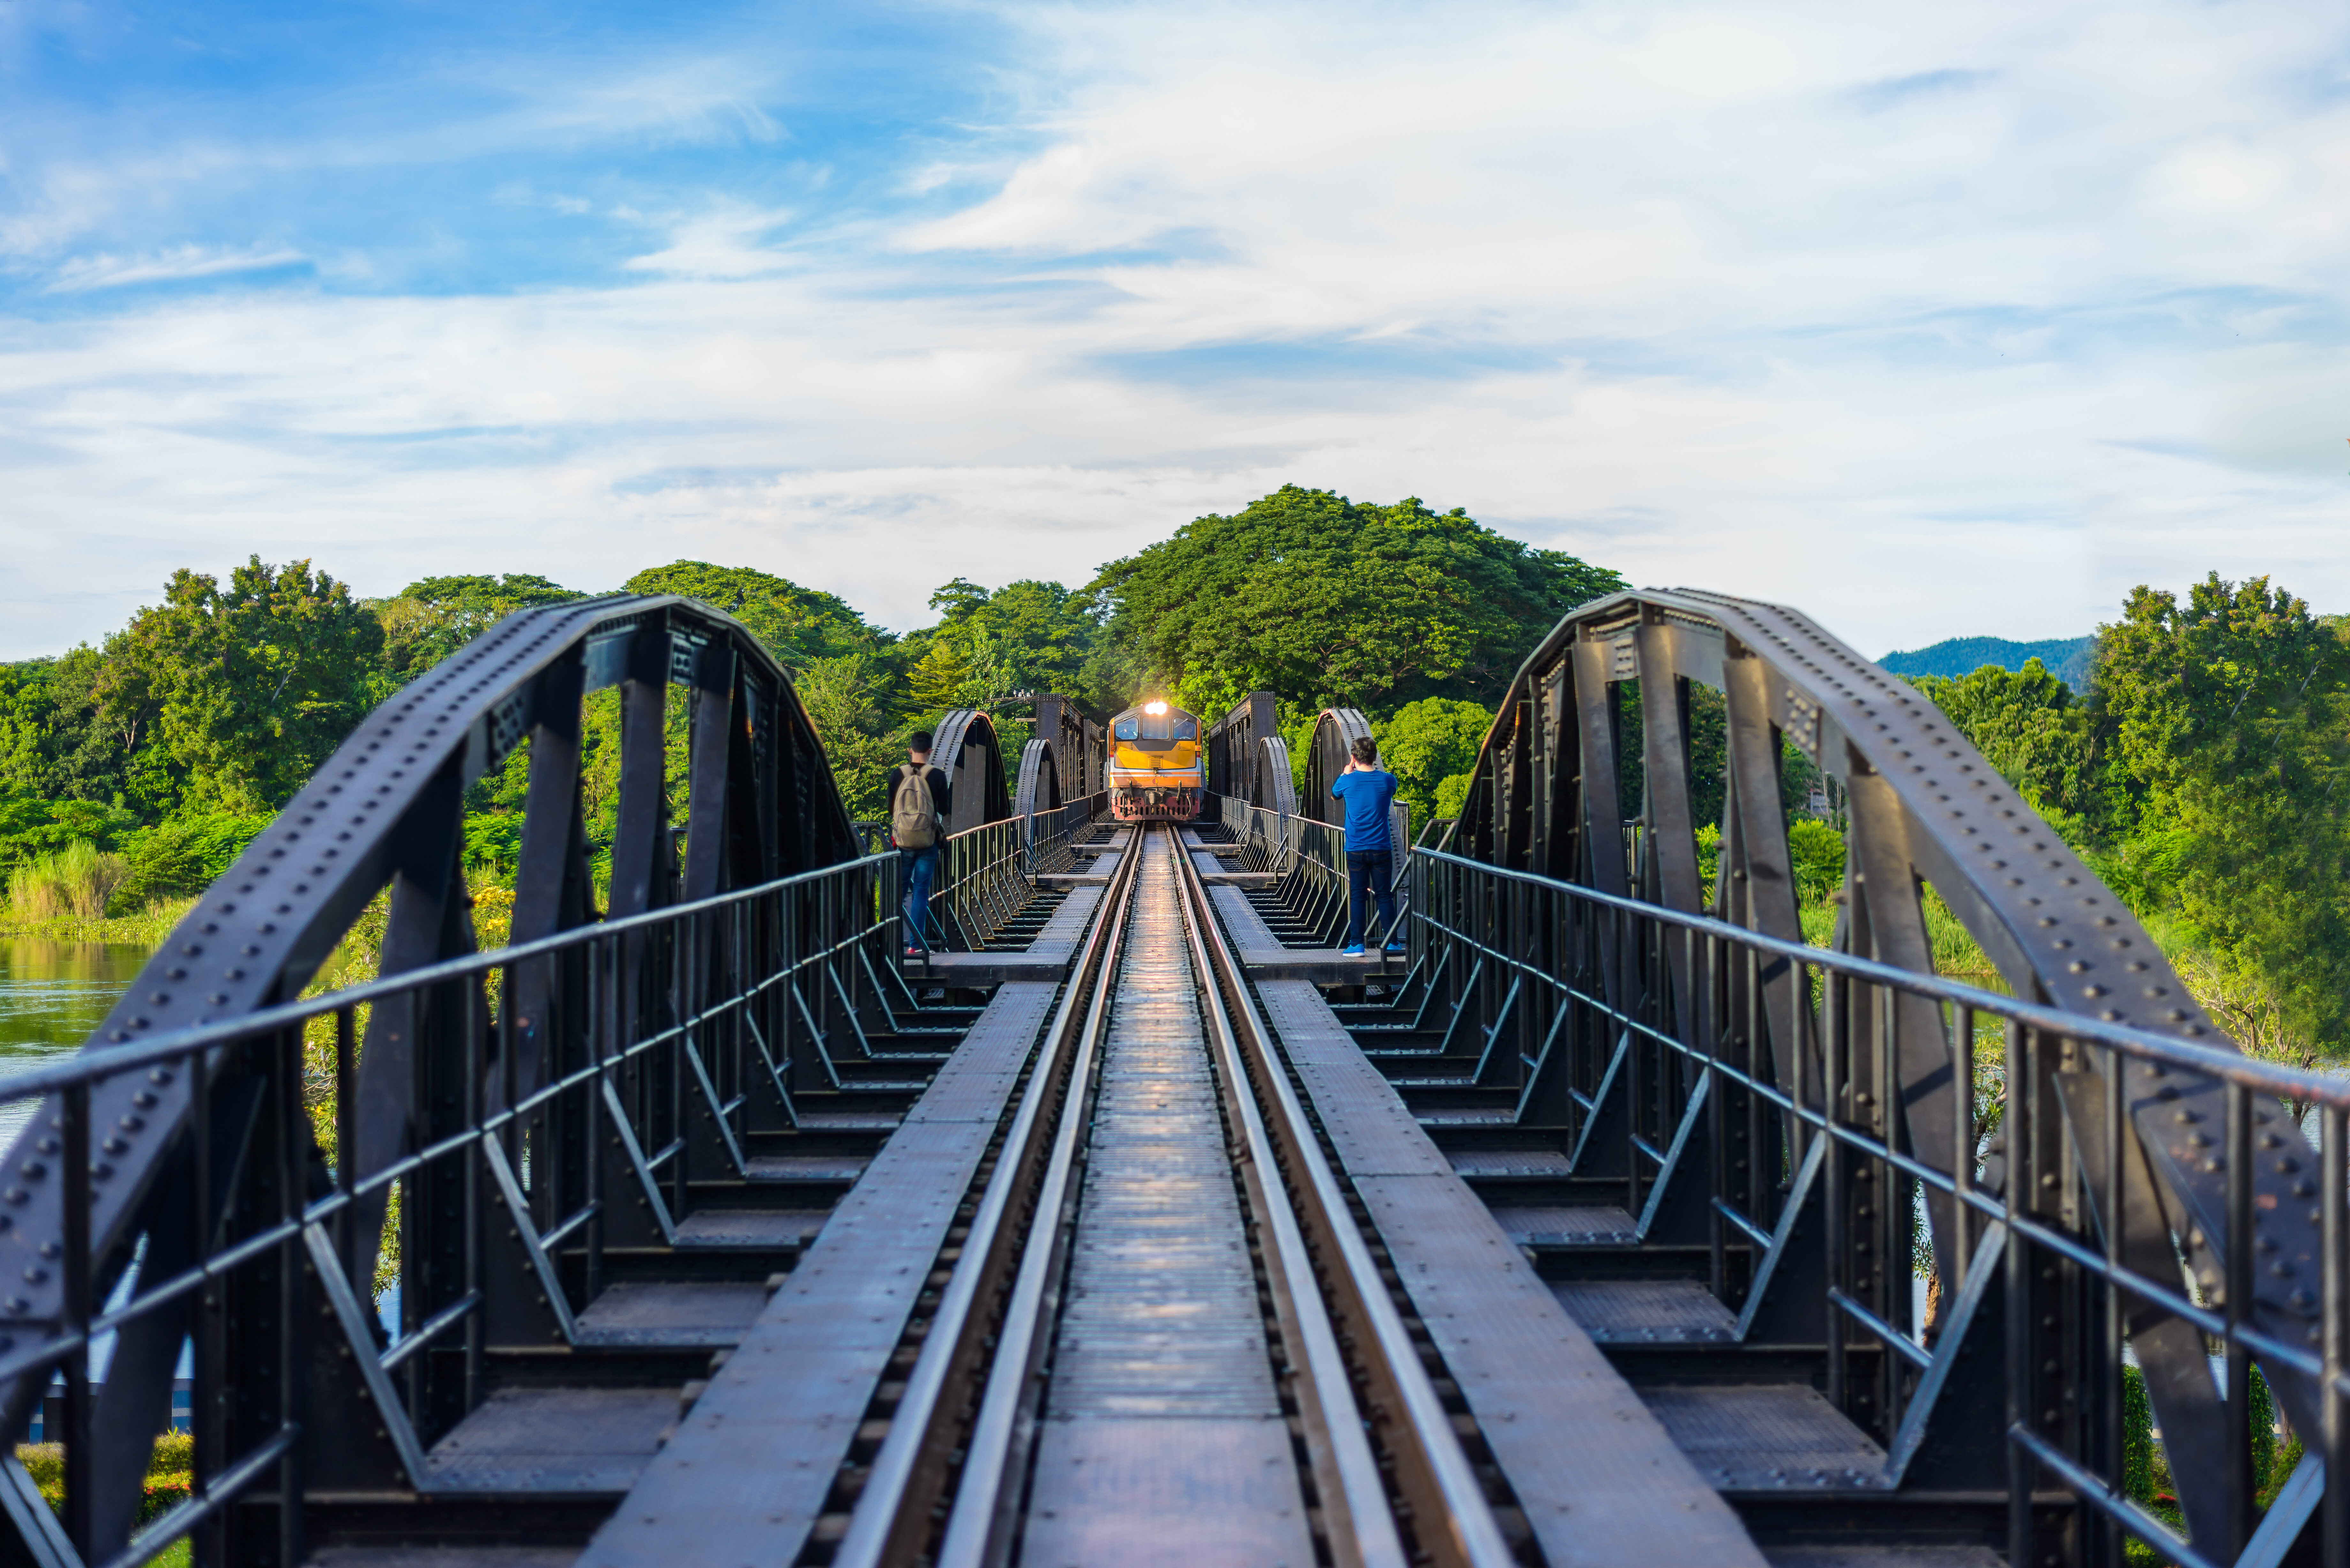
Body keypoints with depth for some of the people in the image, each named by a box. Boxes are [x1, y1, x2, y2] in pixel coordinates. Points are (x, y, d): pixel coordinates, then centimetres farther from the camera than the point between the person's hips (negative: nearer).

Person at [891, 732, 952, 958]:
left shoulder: (897, 775, 0)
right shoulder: (937, 776, -6)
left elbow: (890, 809, 7)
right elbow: (945, 809, 1)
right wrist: (951, 783, 13)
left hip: (902, 843, 2)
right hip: (928, 843, -1)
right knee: (921, 892, 1)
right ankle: (915, 945, -2)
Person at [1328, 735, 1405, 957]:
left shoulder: (1347, 781, -6)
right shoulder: (1387, 780, -3)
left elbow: (1334, 795, 17)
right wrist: (1375, 770, 23)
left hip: (1356, 850, -1)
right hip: (1381, 848, 1)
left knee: (1357, 897, 3)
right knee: (1385, 895, 7)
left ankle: (1356, 945, 2)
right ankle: (1393, 942, 10)